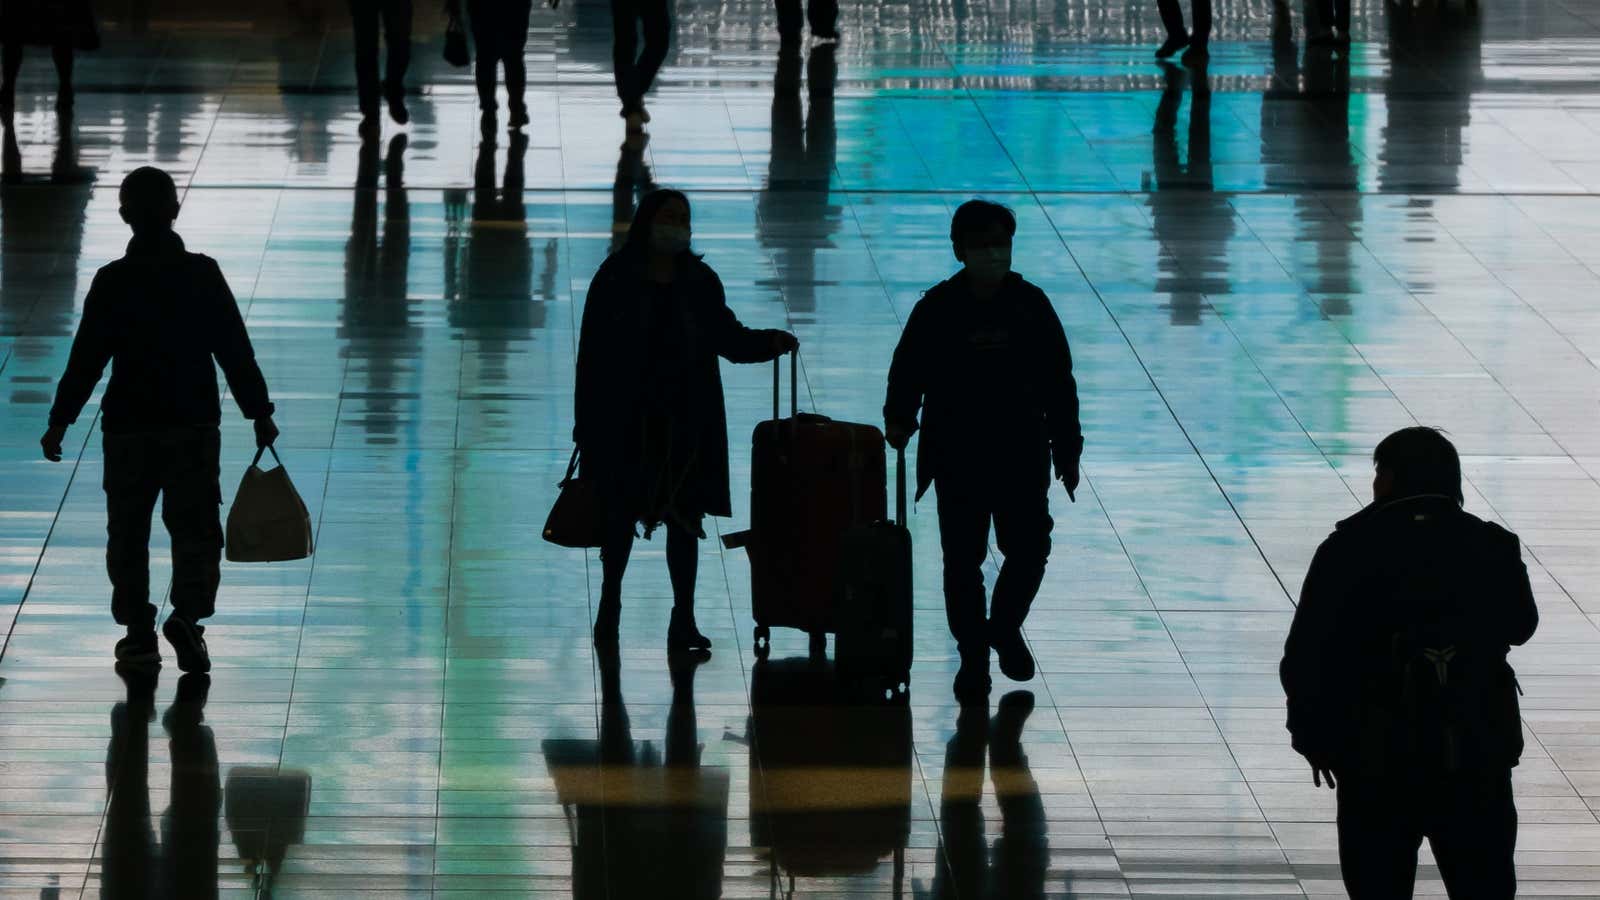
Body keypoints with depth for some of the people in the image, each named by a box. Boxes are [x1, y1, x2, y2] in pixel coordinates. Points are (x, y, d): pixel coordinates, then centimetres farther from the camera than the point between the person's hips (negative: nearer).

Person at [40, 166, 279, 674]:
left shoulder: (113, 282, -7)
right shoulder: (203, 275, -4)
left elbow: (86, 359, -7)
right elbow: (237, 352, -2)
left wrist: (61, 421, 1)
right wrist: (259, 414, 6)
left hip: (129, 427, 0)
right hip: (195, 425, 0)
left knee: (128, 534, 12)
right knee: (195, 529, 7)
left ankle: (139, 634, 14)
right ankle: (189, 613, -14)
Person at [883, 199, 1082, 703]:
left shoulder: (1031, 305, 0)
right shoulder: (938, 308, -4)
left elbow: (1059, 383, 5)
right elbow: (908, 372, 1)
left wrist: (1066, 452, 4)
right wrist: (899, 421, -16)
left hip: (1022, 455, 1)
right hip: (957, 458, -1)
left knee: (1029, 550, 1)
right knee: (963, 560, 2)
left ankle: (1005, 626, 29)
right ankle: (972, 656, 15)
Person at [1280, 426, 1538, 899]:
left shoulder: (1349, 550, -8)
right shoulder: (1492, 548, 0)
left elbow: (1305, 660, -7)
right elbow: (1519, 626, 19)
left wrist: (1314, 740, 6)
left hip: (1376, 760, -2)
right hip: (1477, 757, 2)